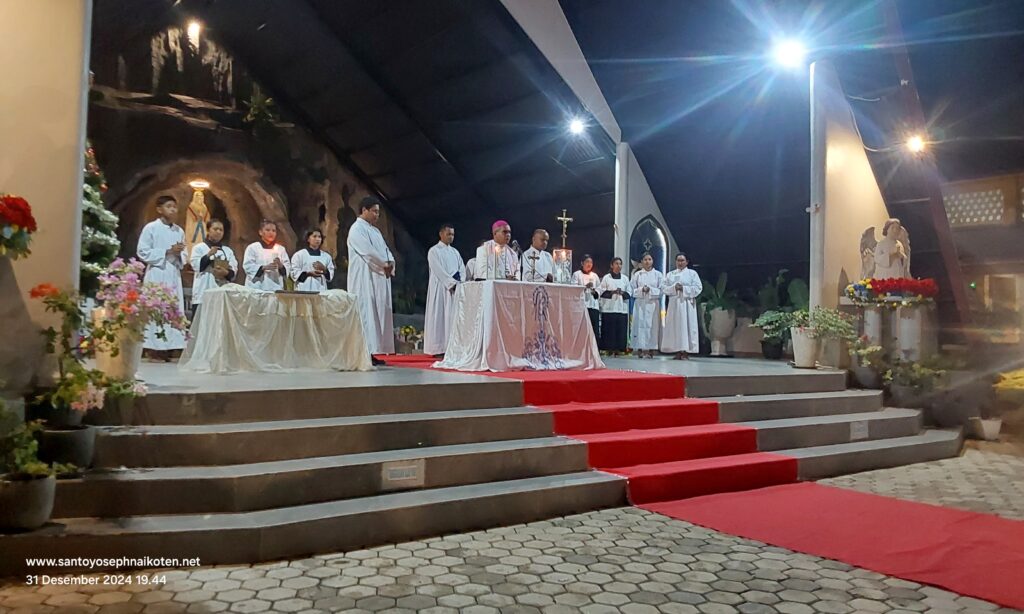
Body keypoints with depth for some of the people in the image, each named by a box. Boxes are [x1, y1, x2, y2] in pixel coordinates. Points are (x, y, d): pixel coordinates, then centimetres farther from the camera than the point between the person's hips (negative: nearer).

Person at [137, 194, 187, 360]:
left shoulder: (179, 231, 12)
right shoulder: (150, 228, -2)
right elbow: (142, 253, -7)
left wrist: (179, 254, -5)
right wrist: (167, 251, -12)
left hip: (174, 275, 5)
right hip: (157, 274, -5)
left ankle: (169, 346, 6)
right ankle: (154, 347, -4)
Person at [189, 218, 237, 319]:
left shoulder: (227, 250, 15)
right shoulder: (199, 247, 7)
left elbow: (234, 270, 6)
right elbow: (196, 265, -5)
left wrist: (226, 273, -15)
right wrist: (209, 255, -14)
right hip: (204, 292, -3)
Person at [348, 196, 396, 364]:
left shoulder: (375, 230, 21)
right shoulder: (357, 229, -6)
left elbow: (385, 250, 15)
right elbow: (368, 252, -17)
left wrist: (390, 263, -6)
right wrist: (385, 264, -10)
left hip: (379, 279, 9)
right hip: (365, 280, -9)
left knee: (379, 314, 5)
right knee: (367, 313, -10)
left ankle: (373, 351, 7)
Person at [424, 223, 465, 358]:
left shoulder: (455, 252, 18)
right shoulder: (434, 251, -1)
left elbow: (462, 269, 10)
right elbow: (438, 271, -12)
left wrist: (460, 283, -8)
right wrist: (452, 283, -18)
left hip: (456, 288, 6)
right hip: (441, 288, -6)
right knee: (440, 316, -6)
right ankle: (439, 349, -5)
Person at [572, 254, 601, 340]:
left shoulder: (595, 276, 18)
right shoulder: (577, 274, 5)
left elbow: (599, 290, 16)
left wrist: (595, 292, -5)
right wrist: (585, 287, -17)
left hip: (593, 305, 4)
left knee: (595, 329, -1)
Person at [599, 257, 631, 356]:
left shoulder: (625, 278, 13)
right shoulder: (606, 278, 5)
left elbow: (629, 293, 11)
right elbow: (602, 292, 1)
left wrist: (622, 293, -9)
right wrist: (612, 292, -14)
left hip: (622, 308, 2)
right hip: (609, 308, -2)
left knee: (621, 329, -3)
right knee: (609, 329, -6)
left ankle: (618, 349, 3)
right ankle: (609, 349, -1)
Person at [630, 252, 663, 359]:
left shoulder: (658, 274, 9)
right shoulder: (637, 274, 10)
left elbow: (661, 290, 3)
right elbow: (632, 289, 5)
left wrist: (650, 290, -11)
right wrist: (641, 290, -11)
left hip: (653, 303, 0)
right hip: (640, 303, 0)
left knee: (652, 325, -4)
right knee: (640, 324, -5)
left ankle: (651, 349, -2)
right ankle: (640, 349, -4)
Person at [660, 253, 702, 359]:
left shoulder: (692, 273, 8)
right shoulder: (670, 274, 16)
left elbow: (698, 288, -3)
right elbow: (664, 288, 6)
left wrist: (684, 288, -13)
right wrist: (674, 288, -12)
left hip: (687, 304, -3)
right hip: (674, 304, 3)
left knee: (686, 326, -7)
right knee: (675, 327, -2)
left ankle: (685, 351, -8)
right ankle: (678, 351, -1)